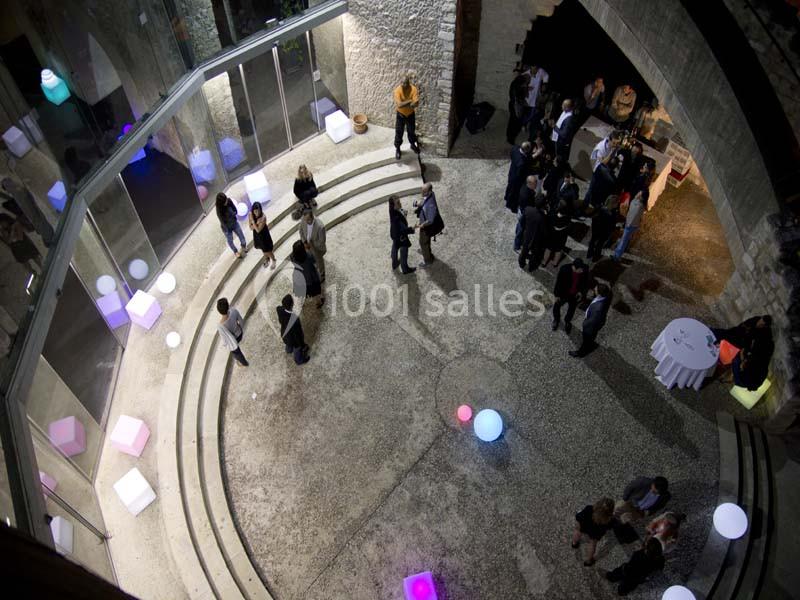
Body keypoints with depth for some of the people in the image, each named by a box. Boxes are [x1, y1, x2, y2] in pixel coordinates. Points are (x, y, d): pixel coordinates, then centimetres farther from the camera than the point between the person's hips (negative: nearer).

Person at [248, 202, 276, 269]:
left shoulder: (263, 217, -33)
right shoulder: (251, 215, -18)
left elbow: (258, 230, -31)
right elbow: (251, 228, -13)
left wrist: (253, 221, -36)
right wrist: (256, 223, -31)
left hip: (264, 235, -5)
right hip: (256, 235, 5)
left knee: (267, 251, 10)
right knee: (262, 249, 27)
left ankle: (274, 261, 42)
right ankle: (266, 259, 57)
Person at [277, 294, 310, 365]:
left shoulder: (279, 310, -31)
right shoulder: (295, 319, -46)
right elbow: (298, 333, -29)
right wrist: (302, 344, -11)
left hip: (284, 335, 5)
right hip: (293, 338, -5)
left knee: (288, 343, 39)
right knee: (297, 349, 29)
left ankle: (289, 350, 73)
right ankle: (299, 360, 60)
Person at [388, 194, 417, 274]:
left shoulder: (394, 210, -15)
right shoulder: (396, 217, -41)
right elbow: (401, 231, -36)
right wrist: (411, 229, -38)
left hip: (394, 234, 9)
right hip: (400, 237, -9)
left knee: (395, 248, 30)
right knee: (403, 252, 15)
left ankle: (395, 264, 56)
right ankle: (405, 269, 39)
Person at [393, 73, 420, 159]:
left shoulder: (413, 89, -22)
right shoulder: (398, 90, -25)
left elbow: (416, 104, -31)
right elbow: (399, 104, -34)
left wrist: (405, 104, -42)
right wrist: (410, 101, -35)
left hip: (410, 114, 2)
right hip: (400, 114, -2)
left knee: (411, 130, 21)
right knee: (399, 132, 10)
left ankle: (413, 145, 48)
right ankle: (397, 149, 31)